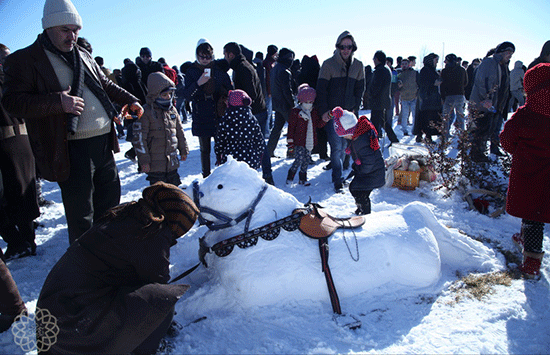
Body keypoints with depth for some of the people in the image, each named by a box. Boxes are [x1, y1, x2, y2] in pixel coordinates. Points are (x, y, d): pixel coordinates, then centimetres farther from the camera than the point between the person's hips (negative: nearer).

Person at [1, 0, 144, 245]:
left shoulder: (83, 56, 17)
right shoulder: (24, 60, -4)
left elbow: (106, 85, 30)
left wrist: (129, 99, 18)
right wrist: (58, 102, -23)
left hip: (104, 142, 8)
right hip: (72, 149, -7)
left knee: (110, 197, 20)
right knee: (81, 214, 0)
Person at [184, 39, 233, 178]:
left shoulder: (219, 70, 4)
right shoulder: (192, 72, 3)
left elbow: (230, 91, 10)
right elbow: (187, 95, -6)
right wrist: (198, 83, -21)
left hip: (219, 115, 0)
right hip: (201, 118, 0)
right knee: (205, 149, 8)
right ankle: (206, 176, 20)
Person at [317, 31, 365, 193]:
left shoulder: (358, 66, 7)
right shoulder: (328, 64, -4)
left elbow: (360, 89, 14)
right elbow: (321, 89, -4)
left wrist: (355, 108, 3)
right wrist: (323, 111, -11)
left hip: (349, 113, 4)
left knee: (344, 145, 9)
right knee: (337, 146, -9)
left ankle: (337, 173, 24)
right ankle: (338, 181, -3)